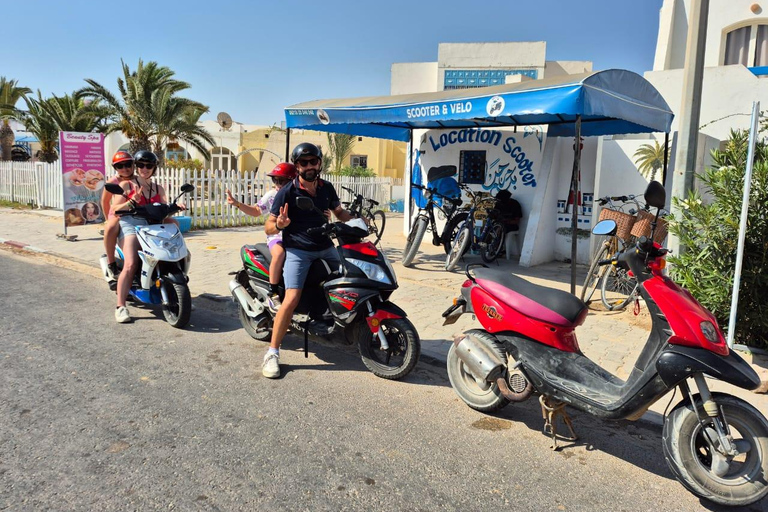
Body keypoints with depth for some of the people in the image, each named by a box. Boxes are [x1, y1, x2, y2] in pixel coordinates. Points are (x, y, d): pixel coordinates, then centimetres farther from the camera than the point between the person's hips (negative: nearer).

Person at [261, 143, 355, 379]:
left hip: (326, 248, 6)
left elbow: (339, 212, 21)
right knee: (292, 299, -20)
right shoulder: (287, 192, -10)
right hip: (297, 251, -6)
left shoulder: (327, 188, 6)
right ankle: (272, 353, -8)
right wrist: (279, 225, -33)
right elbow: (268, 227, -10)